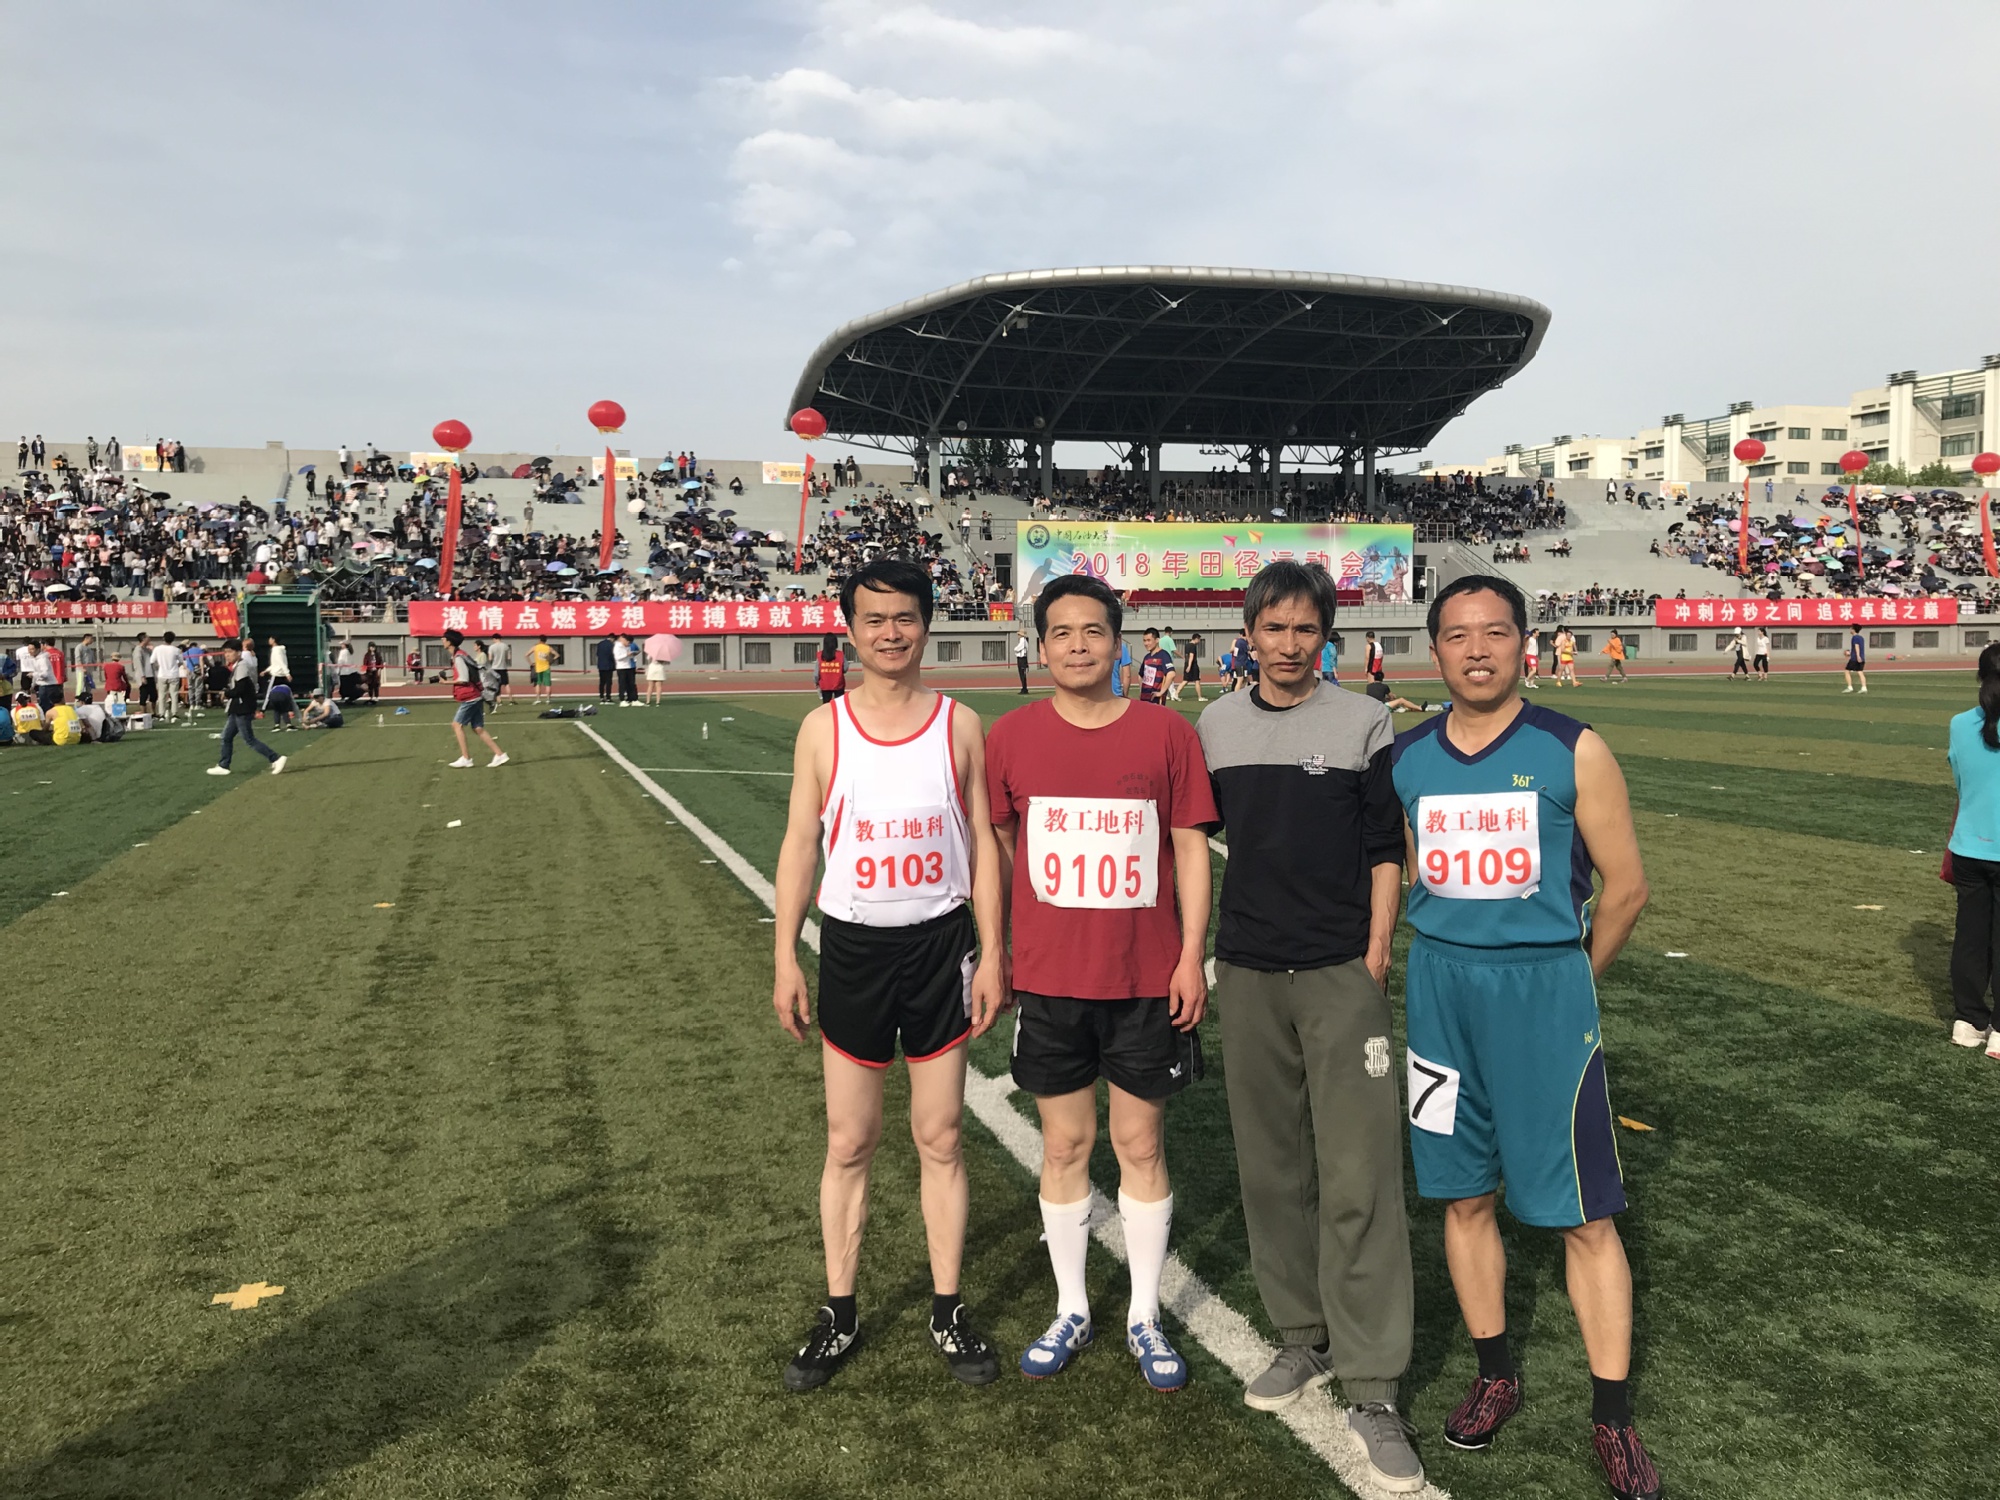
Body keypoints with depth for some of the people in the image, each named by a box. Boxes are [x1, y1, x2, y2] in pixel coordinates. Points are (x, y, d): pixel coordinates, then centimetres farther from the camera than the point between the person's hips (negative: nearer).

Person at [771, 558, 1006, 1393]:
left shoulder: (959, 726, -1)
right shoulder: (824, 729, -2)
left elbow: (981, 845, 2)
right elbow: (801, 845, 1)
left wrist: (991, 955, -3)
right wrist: (786, 959, -3)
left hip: (938, 946, 0)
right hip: (853, 947, 0)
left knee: (940, 1138, 9)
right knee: (849, 1142, 9)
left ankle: (948, 1312, 24)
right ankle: (839, 1315, 25)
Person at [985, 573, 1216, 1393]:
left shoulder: (1166, 731, -3)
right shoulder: (1011, 736, -1)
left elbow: (1191, 849, 0)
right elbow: (993, 850, 5)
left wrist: (1191, 956, -4)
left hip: (1145, 979, 0)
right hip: (1048, 979, 1)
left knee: (1142, 1145, 10)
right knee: (1064, 1147, 12)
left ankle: (1144, 1317, 27)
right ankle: (1071, 1310, 30)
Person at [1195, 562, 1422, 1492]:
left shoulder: (1363, 725, 0)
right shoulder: (1215, 727, 7)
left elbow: (1385, 853, 1)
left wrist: (1375, 958, -6)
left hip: (1342, 974, -3)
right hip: (1247, 976, 3)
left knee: (1359, 1179, -6)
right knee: (1271, 1167, 11)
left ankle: (1371, 1387, 2)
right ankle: (1303, 1338, 27)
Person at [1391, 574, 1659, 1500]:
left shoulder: (1573, 752, -6)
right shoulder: (1404, 759, 3)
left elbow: (1625, 885, -1)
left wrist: (1563, 977, 6)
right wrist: (1456, 965, 10)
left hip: (1546, 985, -3)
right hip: (1439, 983, 3)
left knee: (1584, 1214, 2)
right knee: (1464, 1195, 13)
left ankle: (1611, 1417, 17)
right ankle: (1495, 1377, 31)